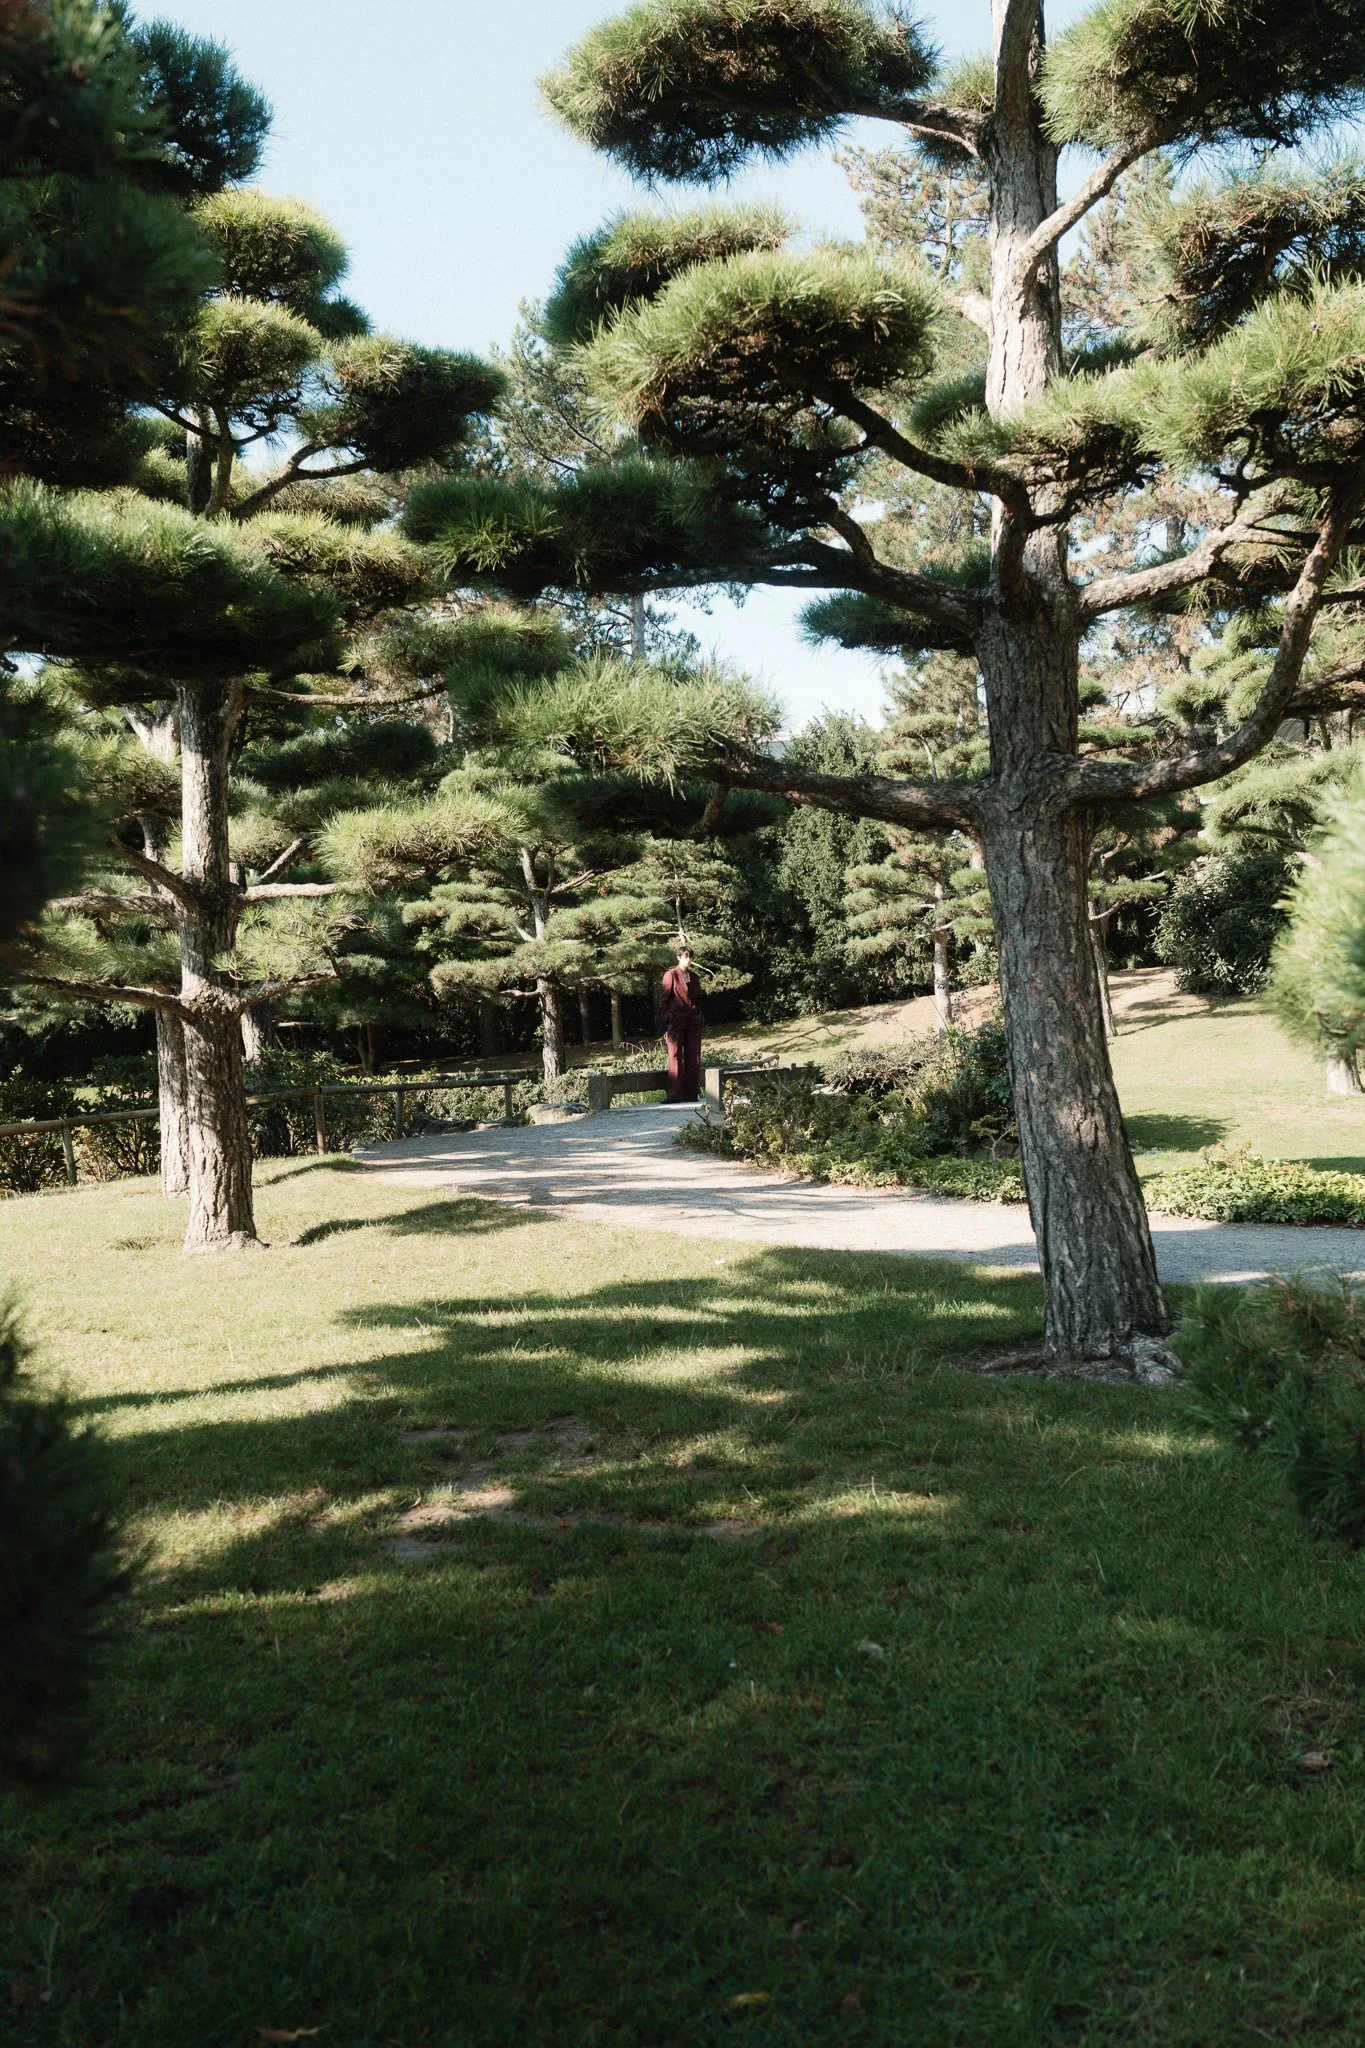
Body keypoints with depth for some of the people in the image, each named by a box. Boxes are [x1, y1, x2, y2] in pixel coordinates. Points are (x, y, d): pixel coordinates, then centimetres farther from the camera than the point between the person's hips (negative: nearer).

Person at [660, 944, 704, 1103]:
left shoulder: (694, 976, 15)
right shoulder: (671, 975, -1)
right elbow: (665, 1001, -2)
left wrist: (699, 1019, 13)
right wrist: (666, 1025, -7)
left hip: (693, 1023, 5)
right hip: (676, 1023, -5)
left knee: (694, 1059, 4)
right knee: (676, 1057, -4)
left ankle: (692, 1094, 8)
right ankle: (675, 1095, -4)